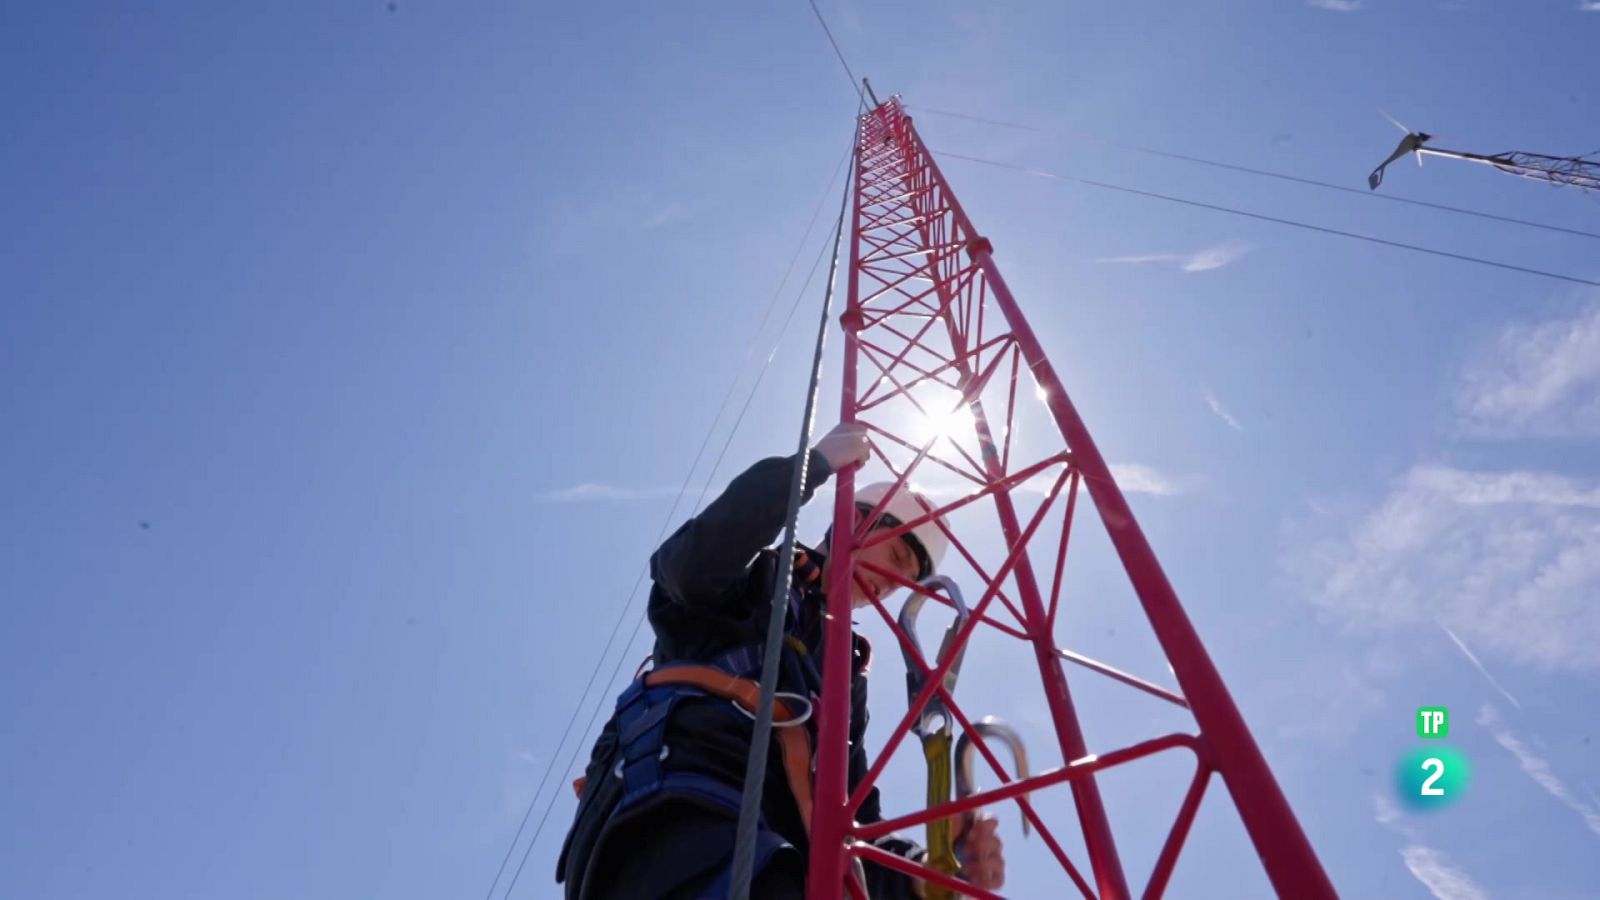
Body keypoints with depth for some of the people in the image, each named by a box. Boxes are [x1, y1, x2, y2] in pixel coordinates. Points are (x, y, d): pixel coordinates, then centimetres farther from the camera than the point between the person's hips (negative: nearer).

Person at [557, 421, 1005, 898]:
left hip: (761, 841, 6)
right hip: (676, 810, -6)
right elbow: (689, 566, -9)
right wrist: (813, 464, -4)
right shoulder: (762, 576, 17)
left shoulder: (847, 672, 31)